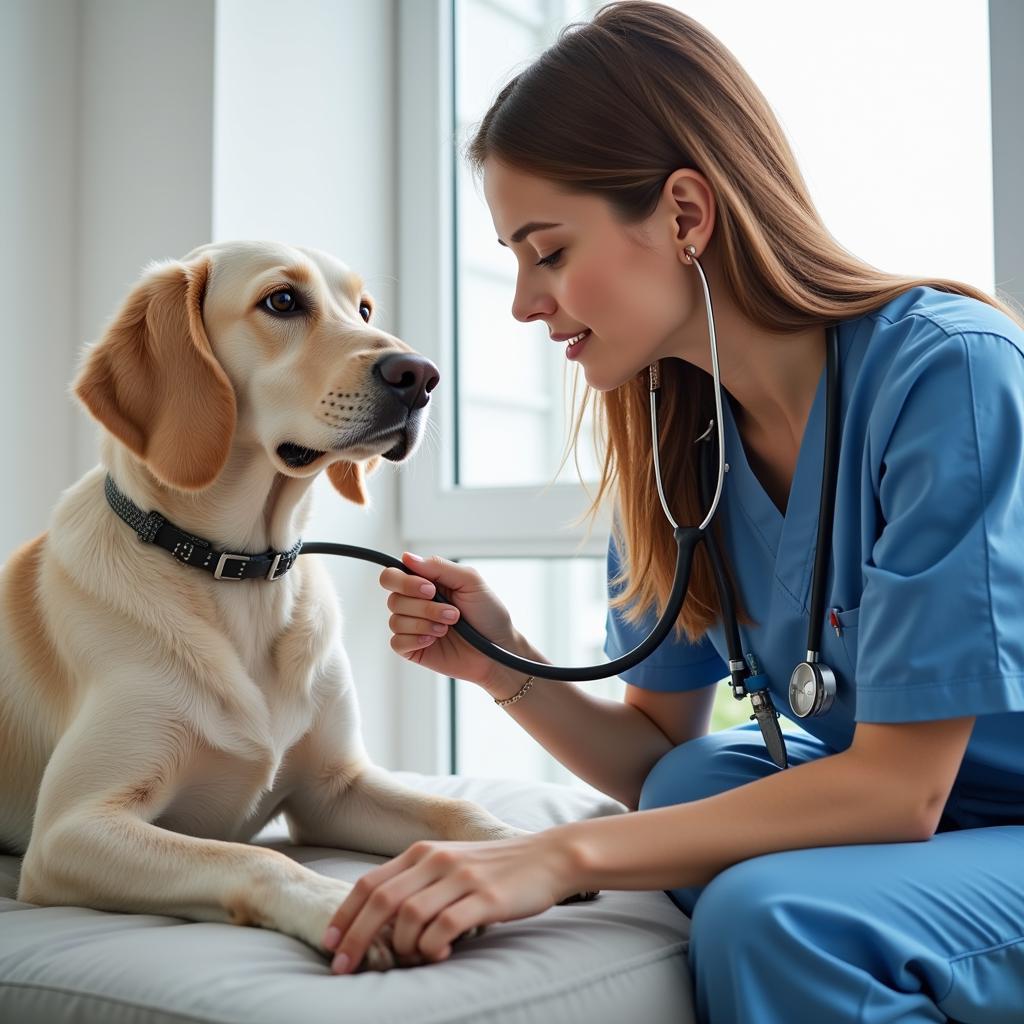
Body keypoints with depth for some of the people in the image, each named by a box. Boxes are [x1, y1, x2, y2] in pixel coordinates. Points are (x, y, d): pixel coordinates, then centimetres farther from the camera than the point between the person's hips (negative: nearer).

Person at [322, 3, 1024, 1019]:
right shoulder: (675, 434, -3)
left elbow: (898, 785, -26)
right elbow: (662, 760, 1)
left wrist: (563, 853, -29)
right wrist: (504, 666, -17)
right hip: (904, 814, 6)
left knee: (770, 915, -30)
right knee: (706, 781, -21)